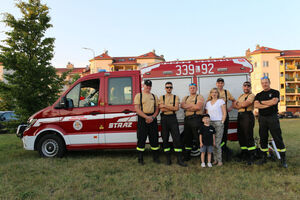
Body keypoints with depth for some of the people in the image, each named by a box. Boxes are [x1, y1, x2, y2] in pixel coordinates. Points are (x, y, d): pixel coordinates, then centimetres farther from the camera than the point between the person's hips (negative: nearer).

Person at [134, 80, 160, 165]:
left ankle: (156, 157, 19)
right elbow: (137, 109, -7)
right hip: (142, 118, -3)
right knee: (141, 139, 0)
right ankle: (140, 159, 12)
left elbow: (157, 109, 9)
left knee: (154, 138, 6)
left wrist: (152, 117, -9)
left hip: (153, 118, 3)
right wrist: (146, 117, -16)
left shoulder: (154, 96, 15)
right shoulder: (138, 95, 3)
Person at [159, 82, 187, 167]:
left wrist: (165, 106, -10)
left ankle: (179, 159, -1)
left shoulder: (176, 97, 9)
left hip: (173, 118, -1)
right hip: (164, 119, 1)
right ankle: (168, 159, 15)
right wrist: (172, 108, -8)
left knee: (177, 138, -6)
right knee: (165, 139, 4)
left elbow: (177, 108, -7)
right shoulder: (161, 97, 10)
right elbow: (161, 109, -5)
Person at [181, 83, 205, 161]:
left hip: (196, 119, -6)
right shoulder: (185, 98, 21)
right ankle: (187, 156, 23)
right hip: (187, 119, 6)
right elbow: (182, 105, 2)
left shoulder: (199, 97, 4)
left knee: (198, 137, -7)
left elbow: (198, 107, -11)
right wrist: (193, 106, -9)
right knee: (187, 138, 12)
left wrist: (187, 106, -3)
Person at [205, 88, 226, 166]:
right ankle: (215, 159, 10)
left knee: (217, 143, -8)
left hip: (218, 123, -4)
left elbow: (224, 113, 1)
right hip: (210, 123, 4)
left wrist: (222, 122, -7)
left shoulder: (221, 101, 5)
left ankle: (219, 160, 1)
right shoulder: (208, 103, 17)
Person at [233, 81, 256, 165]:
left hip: (248, 116, -8)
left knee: (249, 136, -9)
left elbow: (245, 104, -16)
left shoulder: (251, 95, -3)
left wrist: (238, 103, 3)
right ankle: (244, 154, 22)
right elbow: (234, 105, 14)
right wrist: (241, 105, -6)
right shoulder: (241, 96, 23)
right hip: (240, 116, 8)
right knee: (240, 136, 10)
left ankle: (251, 156, -2)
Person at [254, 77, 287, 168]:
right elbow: (256, 105, -4)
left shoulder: (275, 92, 3)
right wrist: (268, 104, -12)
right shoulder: (259, 95, 13)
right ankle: (264, 157, 19)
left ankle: (283, 159, 6)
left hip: (272, 117, -3)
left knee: (278, 138, -3)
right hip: (262, 118, 4)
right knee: (263, 138, 8)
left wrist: (262, 102, -4)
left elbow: (274, 101, -15)